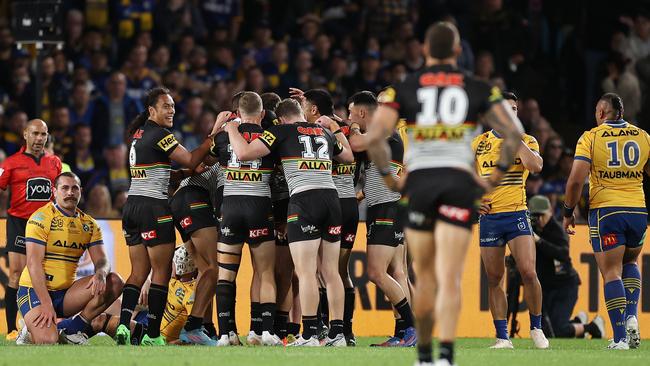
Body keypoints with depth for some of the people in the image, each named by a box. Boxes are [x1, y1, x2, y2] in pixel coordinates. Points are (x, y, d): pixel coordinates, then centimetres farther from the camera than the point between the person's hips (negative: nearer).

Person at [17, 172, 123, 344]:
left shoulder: (89, 224, 9)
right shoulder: (41, 218, -9)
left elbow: (101, 260, 2)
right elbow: (34, 264, -16)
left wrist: (101, 273, -25)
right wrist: (46, 304, -24)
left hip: (65, 293, 6)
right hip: (35, 291, -6)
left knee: (114, 282, -14)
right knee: (47, 341, -31)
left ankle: (73, 327, -7)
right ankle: (32, 329, 5)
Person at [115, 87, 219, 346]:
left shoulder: (139, 134, 16)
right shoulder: (159, 135, -10)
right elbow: (191, 161, -8)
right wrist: (214, 135, -4)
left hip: (132, 206, 8)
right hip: (153, 208, -8)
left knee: (138, 273, 7)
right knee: (162, 273, -3)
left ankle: (123, 325, -7)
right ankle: (152, 335, -6)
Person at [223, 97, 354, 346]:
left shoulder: (282, 131, 3)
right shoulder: (325, 133, 20)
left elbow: (244, 152, -4)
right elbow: (348, 156, 39)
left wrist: (231, 130, 13)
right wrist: (336, 129, 52)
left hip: (303, 200, -6)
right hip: (331, 198, 6)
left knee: (305, 272, -7)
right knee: (331, 271, 9)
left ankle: (309, 335, -14)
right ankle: (337, 333, 7)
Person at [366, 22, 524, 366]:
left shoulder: (403, 89, 5)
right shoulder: (478, 90, 8)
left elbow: (374, 136, -7)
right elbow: (514, 133, 1)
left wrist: (389, 178, 4)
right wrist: (495, 177, 8)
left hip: (419, 182, 1)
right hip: (459, 182, -1)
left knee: (425, 277, 15)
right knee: (450, 278, -7)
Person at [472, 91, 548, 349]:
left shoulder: (526, 141, 4)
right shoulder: (479, 143, 11)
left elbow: (535, 166, -16)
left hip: (516, 214, -2)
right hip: (488, 217, 2)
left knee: (528, 272, -15)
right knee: (494, 279, 2)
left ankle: (536, 328, 3)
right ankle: (502, 337, 6)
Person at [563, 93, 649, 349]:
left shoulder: (591, 138, -3)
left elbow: (576, 179, -10)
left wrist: (568, 212, 1)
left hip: (605, 211, -3)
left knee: (612, 273, -1)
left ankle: (620, 338, -9)